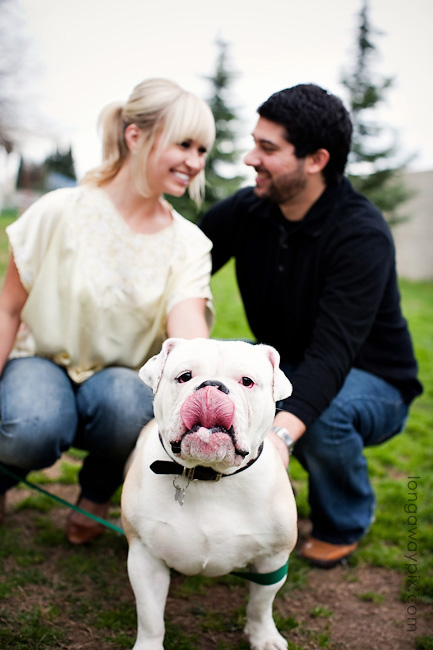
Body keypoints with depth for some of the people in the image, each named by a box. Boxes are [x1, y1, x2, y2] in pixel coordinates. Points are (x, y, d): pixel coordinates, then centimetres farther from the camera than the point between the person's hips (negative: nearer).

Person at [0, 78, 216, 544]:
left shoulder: (188, 244, -8)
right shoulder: (62, 213, -13)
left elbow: (189, 335, -24)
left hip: (120, 379, 2)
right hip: (42, 361, -1)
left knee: (126, 405, -35)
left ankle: (97, 493, 0)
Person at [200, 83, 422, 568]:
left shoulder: (362, 236, -27)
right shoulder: (247, 210, -9)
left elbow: (332, 354, -39)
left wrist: (281, 433, -54)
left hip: (371, 383, -4)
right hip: (285, 365, 5)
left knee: (321, 411, -38)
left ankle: (344, 525, -2)